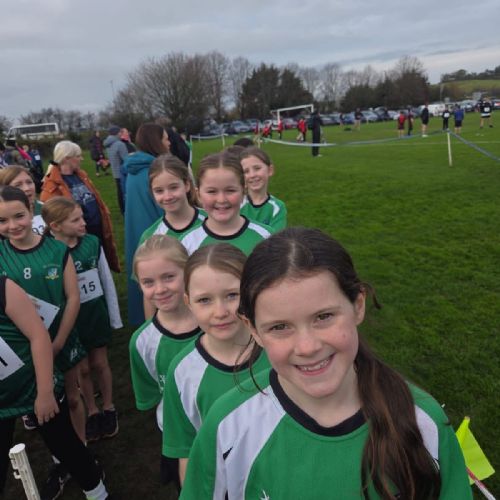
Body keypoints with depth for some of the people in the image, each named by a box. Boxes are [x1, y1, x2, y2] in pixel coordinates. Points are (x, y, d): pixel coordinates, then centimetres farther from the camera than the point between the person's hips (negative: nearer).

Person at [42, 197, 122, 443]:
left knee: (100, 363, 15)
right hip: (70, 319, -1)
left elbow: (108, 282, -2)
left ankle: (108, 408, 36)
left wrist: (115, 316, 3)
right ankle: (92, 411, 36)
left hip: (97, 313, 1)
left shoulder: (93, 243, -10)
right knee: (82, 369, 15)